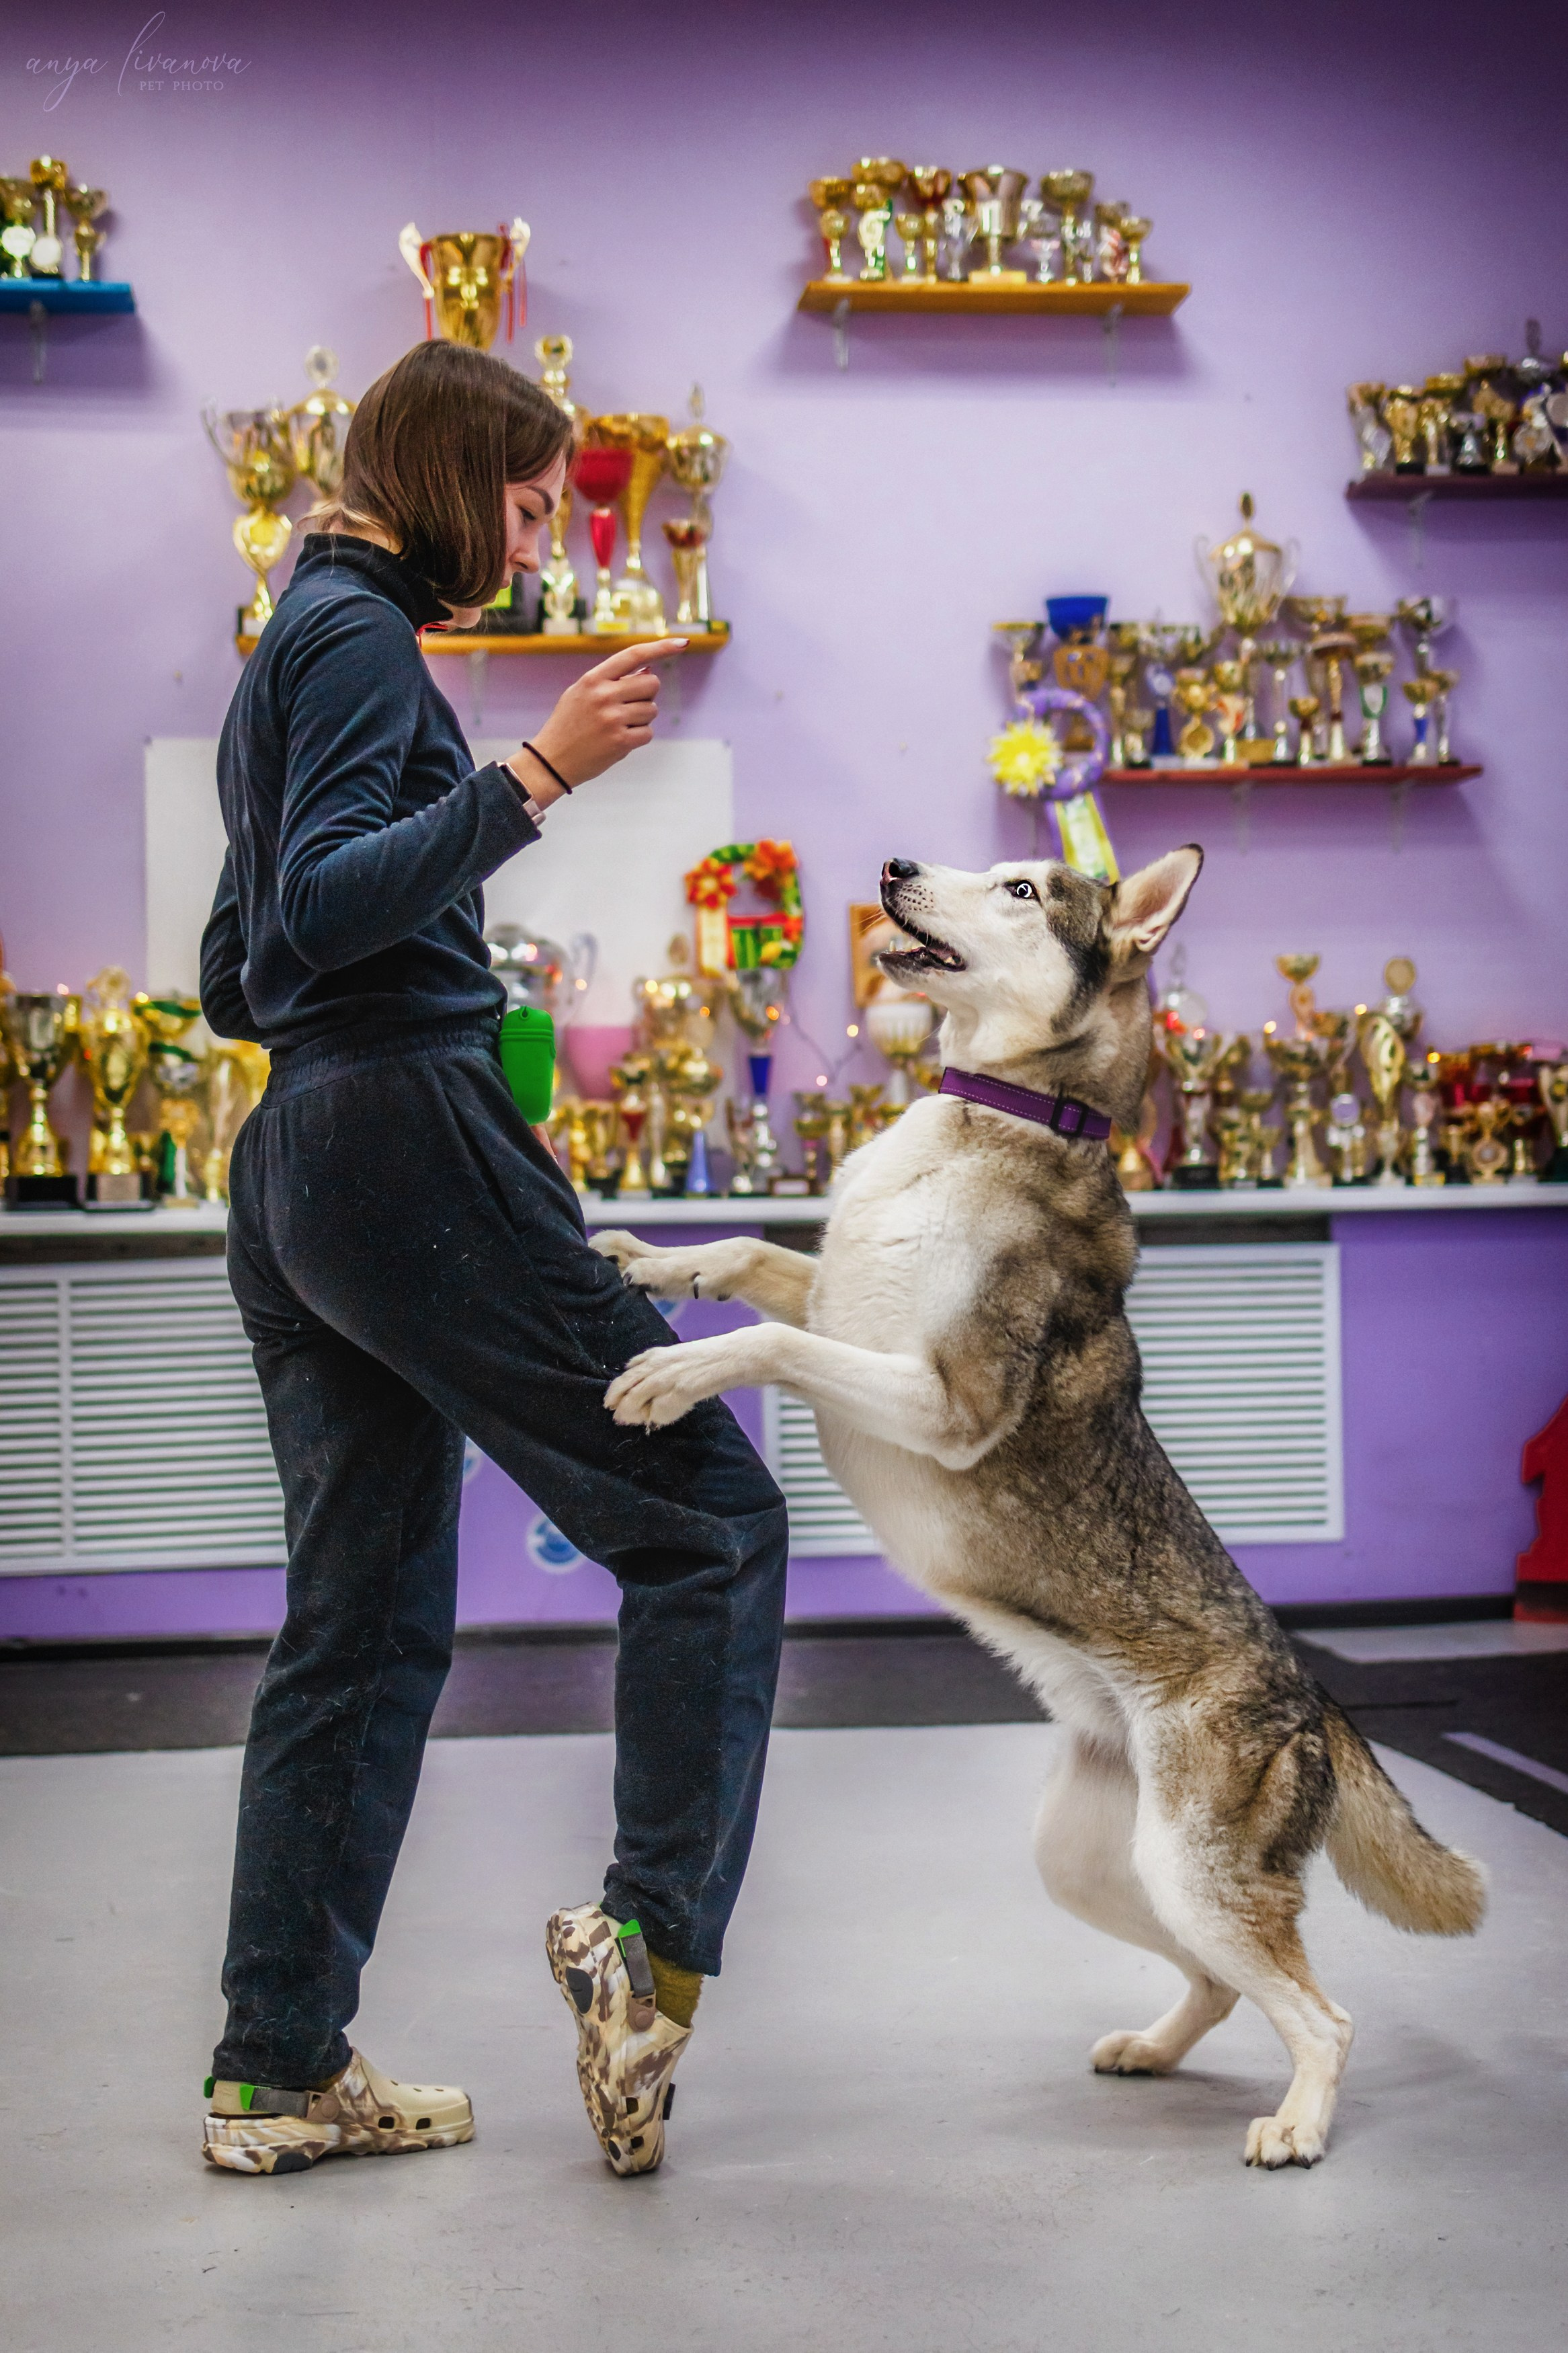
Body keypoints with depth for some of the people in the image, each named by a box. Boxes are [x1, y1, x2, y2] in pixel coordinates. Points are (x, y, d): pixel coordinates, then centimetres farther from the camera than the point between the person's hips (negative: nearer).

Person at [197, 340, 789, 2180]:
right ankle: (653, 1932, -11)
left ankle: (278, 2070, 13)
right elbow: (323, 906, -22)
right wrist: (535, 777, -28)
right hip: (408, 1145, -10)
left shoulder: (298, 646, 23)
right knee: (707, 1514, -4)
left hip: (294, 1177, 10)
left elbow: (236, 979, 26)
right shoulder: (361, 637, -7)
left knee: (367, 1622, 10)